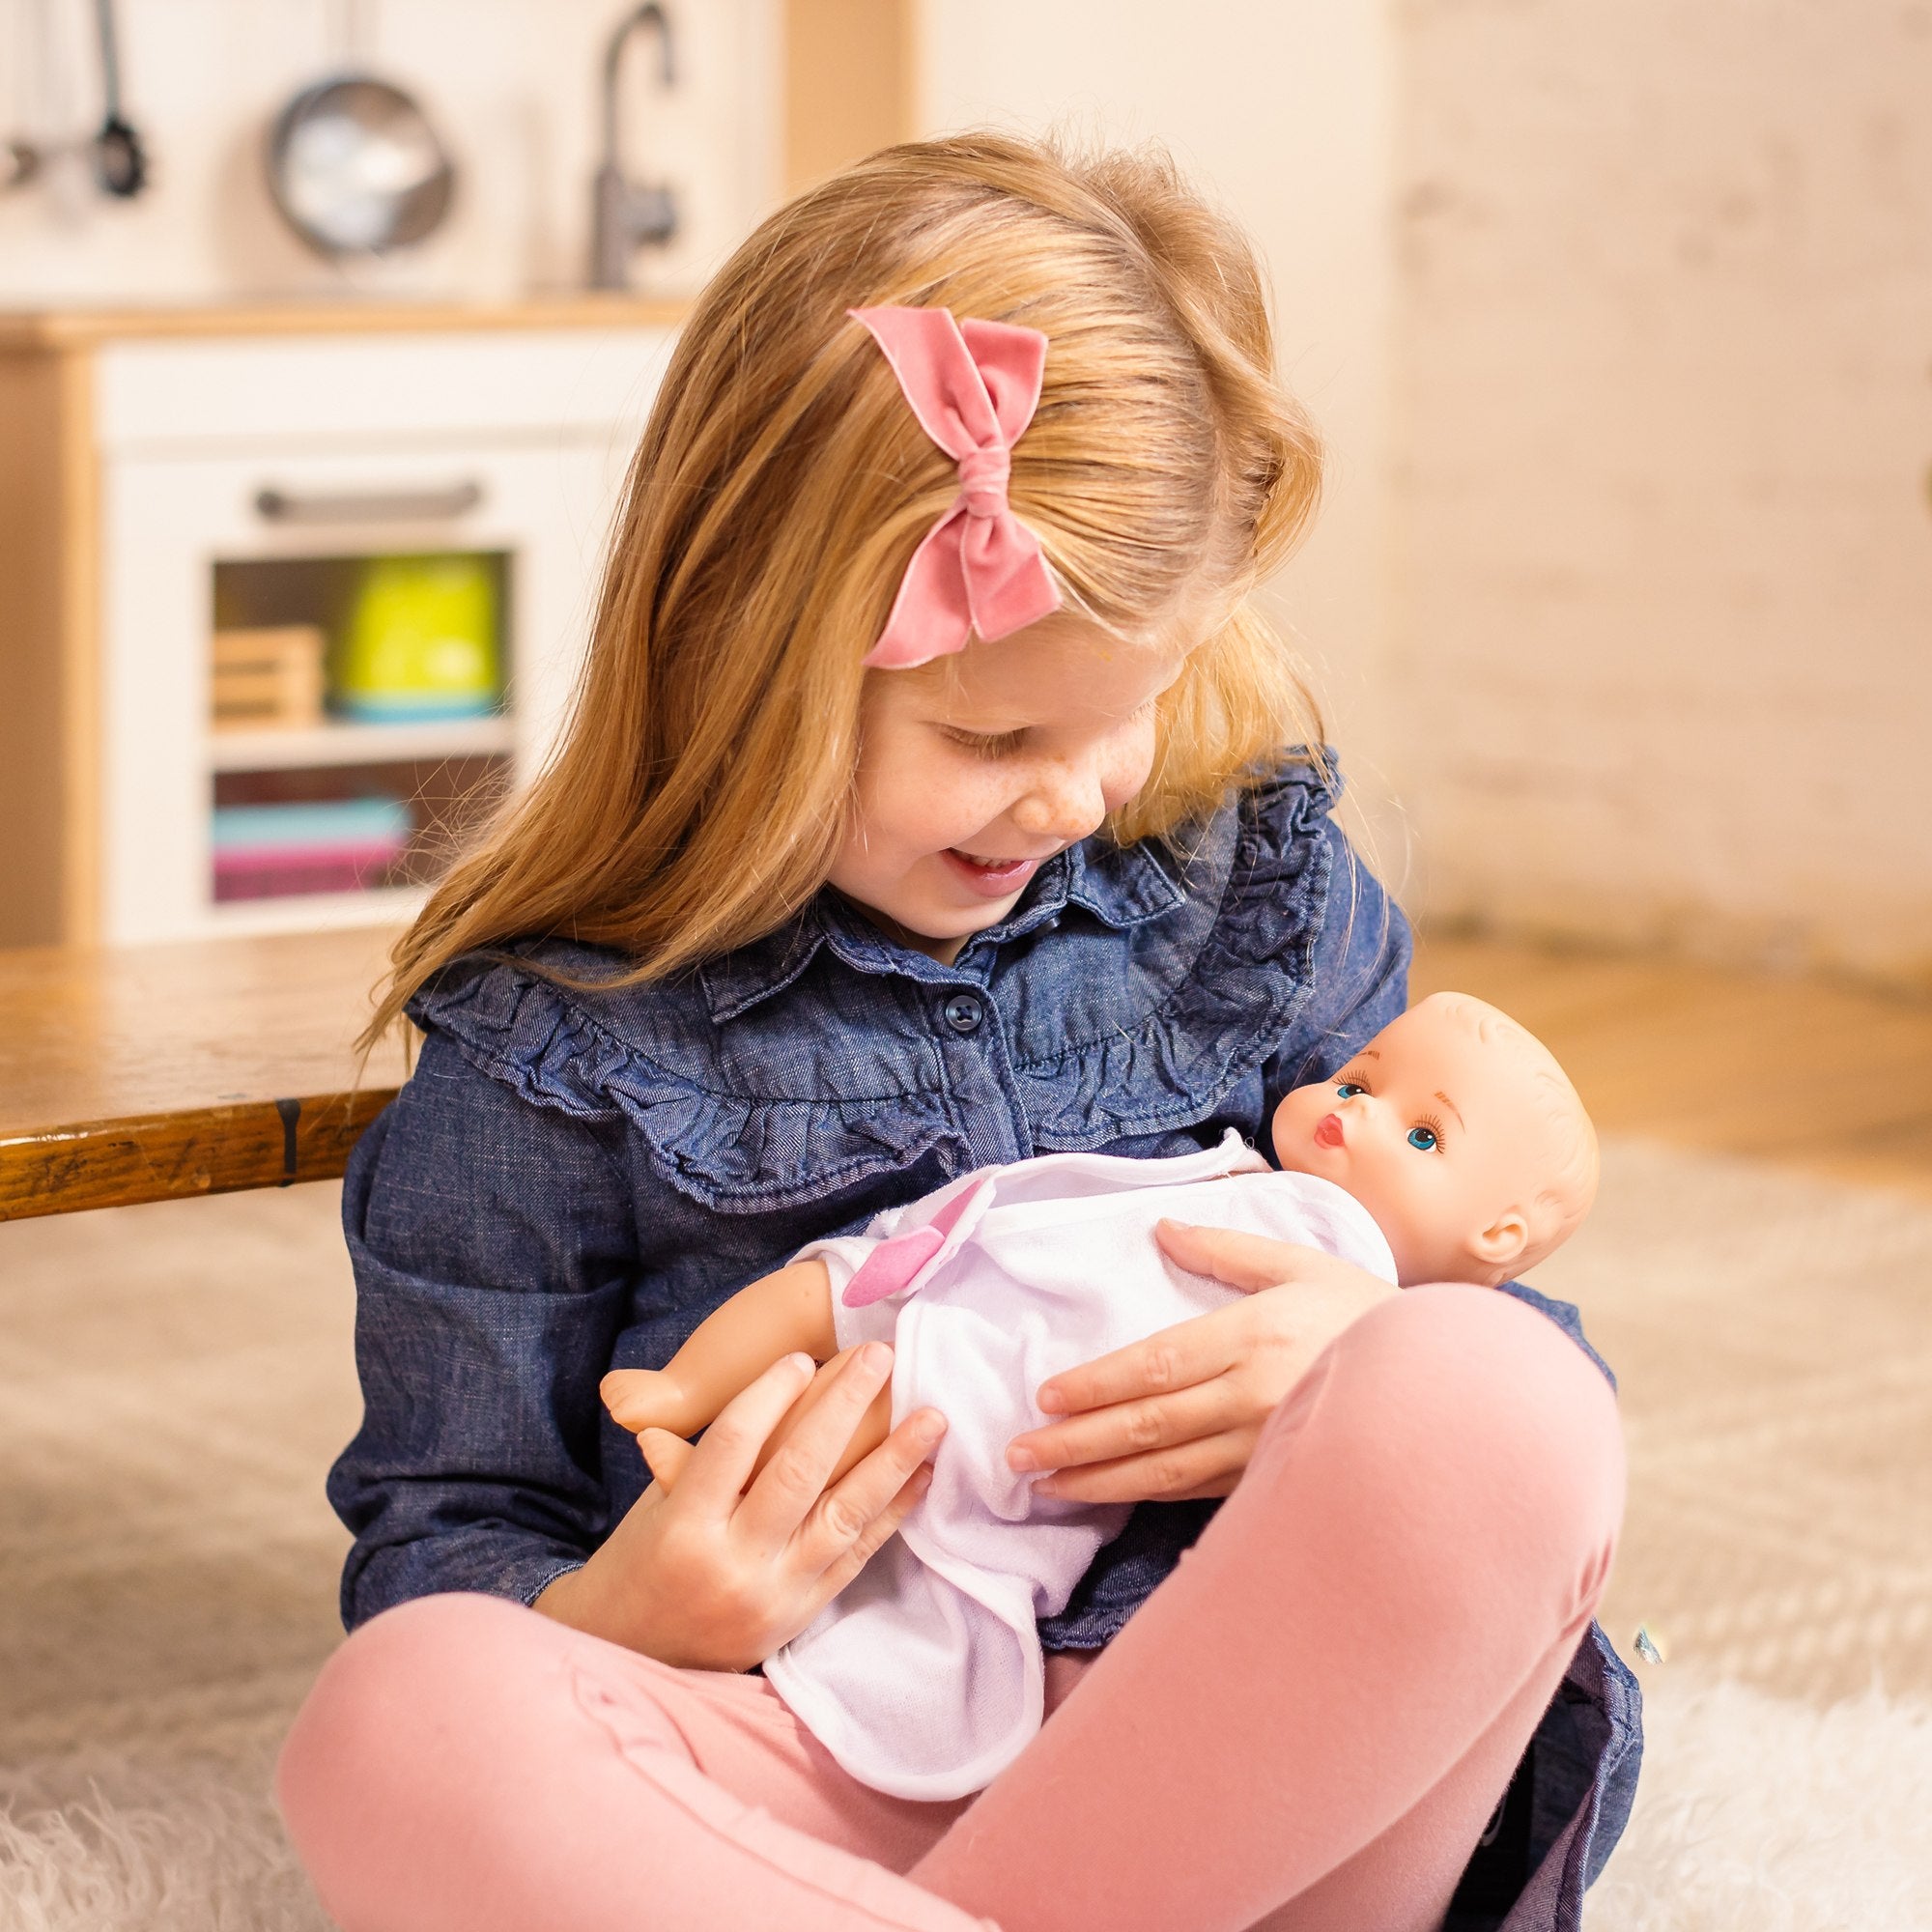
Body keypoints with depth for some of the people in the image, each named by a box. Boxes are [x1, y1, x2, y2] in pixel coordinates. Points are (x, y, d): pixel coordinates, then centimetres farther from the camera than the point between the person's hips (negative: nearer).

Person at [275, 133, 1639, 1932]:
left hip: (1257, 1759, 2)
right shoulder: (555, 1044, 5)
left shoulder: (1254, 884, 13)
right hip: (833, 1782, -1)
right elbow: (442, 1533, 9)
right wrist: (614, 1623, -15)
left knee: (1483, 1387, -31)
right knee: (403, 1716, -33)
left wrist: (1383, 1371, -6)